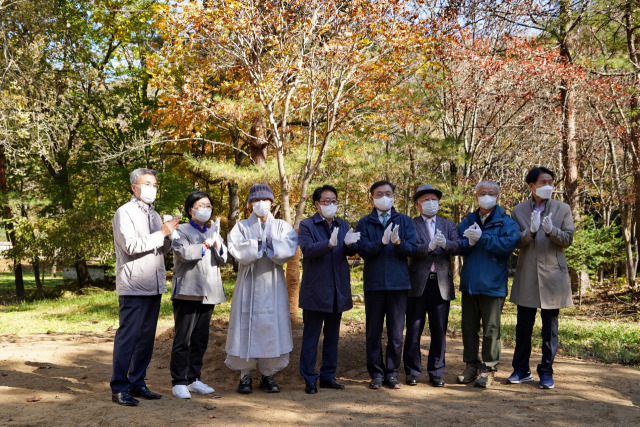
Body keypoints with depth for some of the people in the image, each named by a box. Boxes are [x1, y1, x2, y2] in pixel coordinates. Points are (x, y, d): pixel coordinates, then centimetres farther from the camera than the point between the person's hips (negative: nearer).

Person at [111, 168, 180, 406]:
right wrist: (162, 233, -14)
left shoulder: (154, 215, 19)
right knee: (128, 336, -6)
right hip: (133, 286, -7)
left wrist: (169, 234, -3)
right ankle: (119, 388, 0)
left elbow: (164, 250, 18)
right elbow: (131, 245, -16)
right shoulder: (124, 213, -4)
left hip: (154, 286, 7)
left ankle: (137, 383, 18)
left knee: (147, 337, 9)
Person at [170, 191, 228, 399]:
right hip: (188, 292, -6)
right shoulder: (182, 231, 2)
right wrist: (206, 243, -9)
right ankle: (179, 382, 1)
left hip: (208, 293, 6)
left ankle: (194, 379, 18)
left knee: (201, 339, 10)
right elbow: (184, 253, -16)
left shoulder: (213, 232, 22)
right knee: (182, 339, -4)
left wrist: (217, 244, -7)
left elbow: (223, 259, 11)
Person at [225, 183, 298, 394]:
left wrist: (270, 244, -22)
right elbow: (236, 250, -10)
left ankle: (268, 375, 9)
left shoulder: (282, 226, 10)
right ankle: (245, 375, 7)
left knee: (273, 327, -1)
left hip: (273, 284, 1)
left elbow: (289, 248, -8)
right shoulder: (242, 227, 8)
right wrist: (257, 246, -19)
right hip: (249, 284, -1)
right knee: (247, 326, -2)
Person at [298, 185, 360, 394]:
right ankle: (309, 379, 7)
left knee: (332, 336, 13)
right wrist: (330, 244, -35)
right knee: (311, 337, 0)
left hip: (338, 290, 5)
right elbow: (307, 250, -19)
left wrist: (349, 244, -25)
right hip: (315, 290, -5)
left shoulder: (343, 225, 13)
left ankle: (328, 376, 22)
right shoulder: (307, 225, -2)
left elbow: (351, 252, -1)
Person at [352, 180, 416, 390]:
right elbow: (362, 250, -7)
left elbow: (412, 248, -3)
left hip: (399, 283, 1)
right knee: (374, 332, 5)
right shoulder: (364, 223, 7)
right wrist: (381, 242, -23)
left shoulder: (405, 221, 9)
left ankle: (392, 372, 16)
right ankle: (376, 373, 15)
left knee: (396, 332, 5)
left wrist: (398, 242, -22)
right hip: (374, 284, 0)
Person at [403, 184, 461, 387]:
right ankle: (412, 372, 16)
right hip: (417, 284, -2)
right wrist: (429, 246, -28)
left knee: (439, 332, 7)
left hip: (441, 284, 3)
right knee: (413, 331, 5)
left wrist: (445, 243, -24)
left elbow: (458, 246, -4)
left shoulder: (449, 225, 13)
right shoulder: (410, 225, 3)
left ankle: (436, 373, 17)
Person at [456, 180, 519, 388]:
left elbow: (508, 244, -19)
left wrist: (482, 237, -21)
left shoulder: (506, 221, -2)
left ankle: (489, 369, 11)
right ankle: (471, 365, 24)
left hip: (492, 285, -5)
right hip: (469, 283, 5)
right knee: (468, 327, 12)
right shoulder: (468, 221, 12)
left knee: (491, 329, 2)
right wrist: (469, 242, -17)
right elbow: (457, 245, 4)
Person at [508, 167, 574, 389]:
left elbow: (568, 239, -3)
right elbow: (516, 242, -3)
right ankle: (521, 370, 19)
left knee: (550, 328, 6)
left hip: (552, 275, 0)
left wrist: (551, 230, -23)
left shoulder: (562, 209, 3)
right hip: (527, 276, 0)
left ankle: (546, 371, 16)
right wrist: (531, 230, -22)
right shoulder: (519, 210, 3)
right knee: (523, 327, 8)